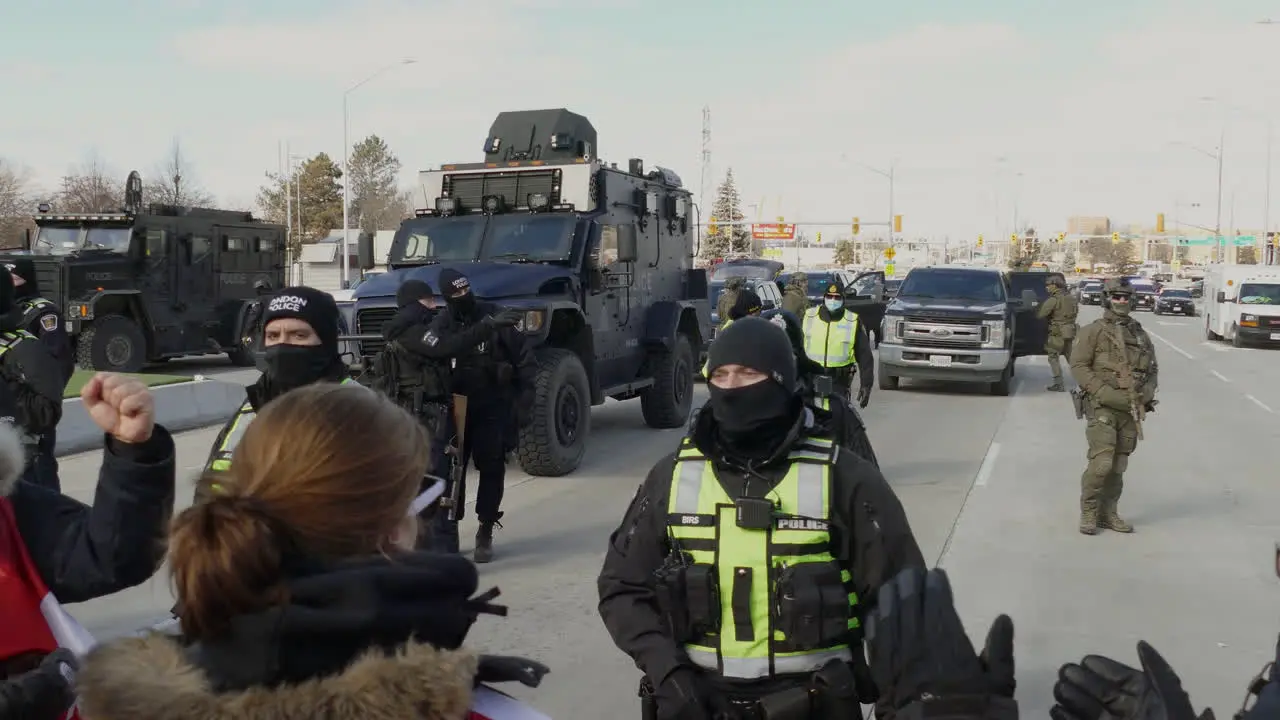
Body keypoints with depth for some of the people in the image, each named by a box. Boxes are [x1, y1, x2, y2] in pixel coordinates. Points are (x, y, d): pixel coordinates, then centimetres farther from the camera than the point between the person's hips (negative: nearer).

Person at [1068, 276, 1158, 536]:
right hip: (1102, 407, -5)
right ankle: (1088, 513, 1)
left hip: (1131, 409, 5)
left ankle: (1108, 513, 17)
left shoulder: (1140, 334, 14)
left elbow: (1152, 368, 19)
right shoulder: (1092, 331, -2)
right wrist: (1105, 393, -17)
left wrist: (1148, 390, -1)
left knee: (1118, 465, 8)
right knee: (1101, 463, -12)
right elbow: (1079, 366, -8)